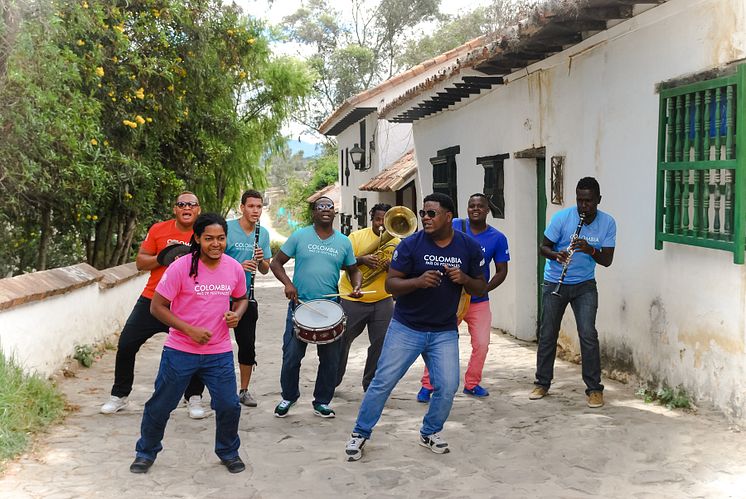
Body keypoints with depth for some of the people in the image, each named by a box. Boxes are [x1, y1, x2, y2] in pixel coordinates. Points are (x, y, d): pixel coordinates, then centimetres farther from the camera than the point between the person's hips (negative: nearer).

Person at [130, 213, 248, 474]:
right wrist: (190, 330, -19)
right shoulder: (181, 267, -15)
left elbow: (241, 298, 16)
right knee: (160, 406, 10)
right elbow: (157, 307, -11)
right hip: (180, 351, -2)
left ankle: (228, 452, 30)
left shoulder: (234, 268, -3)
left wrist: (237, 314, -7)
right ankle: (146, 452, 34)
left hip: (219, 352, 3)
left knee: (229, 406, 3)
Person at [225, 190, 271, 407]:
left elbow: (265, 270, 10)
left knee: (248, 345, 6)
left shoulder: (263, 234, 5)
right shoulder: (227, 228, -9)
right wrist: (239, 266, -23)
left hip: (247, 298, 4)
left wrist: (260, 260, -13)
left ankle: (244, 391, 19)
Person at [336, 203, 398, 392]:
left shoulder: (395, 243, 5)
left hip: (382, 301, 2)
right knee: (341, 341, 7)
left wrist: (391, 267, -21)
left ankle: (372, 384, 17)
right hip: (352, 299, -2)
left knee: (381, 344, 1)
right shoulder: (357, 236, -2)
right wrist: (362, 259, -26)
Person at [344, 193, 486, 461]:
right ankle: (360, 434, 16)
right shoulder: (411, 244, -10)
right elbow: (390, 284, -11)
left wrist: (464, 279, -18)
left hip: (445, 332, 2)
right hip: (406, 328, -2)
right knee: (383, 382, -1)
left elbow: (481, 288, 4)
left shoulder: (469, 247, -3)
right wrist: (418, 281, -30)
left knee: (447, 387, -1)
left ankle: (430, 433, 26)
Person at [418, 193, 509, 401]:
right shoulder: (454, 227, -3)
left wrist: (485, 288, -13)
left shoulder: (497, 238, -1)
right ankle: (427, 385, 8)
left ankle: (472, 384, 22)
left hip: (479, 301, 2)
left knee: (481, 344, 1)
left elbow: (501, 270, 3)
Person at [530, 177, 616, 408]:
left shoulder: (608, 223, -8)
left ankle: (594, 389, 0)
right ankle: (542, 383, 23)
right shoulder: (562, 217, -13)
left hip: (584, 285, 0)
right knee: (547, 334, 7)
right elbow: (543, 247, -6)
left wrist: (591, 250, -29)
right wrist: (556, 255, -28)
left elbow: (607, 260, -9)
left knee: (588, 334, -11)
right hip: (554, 283, 0)